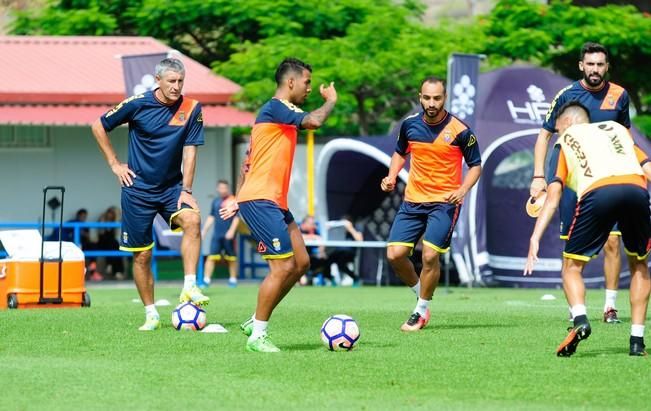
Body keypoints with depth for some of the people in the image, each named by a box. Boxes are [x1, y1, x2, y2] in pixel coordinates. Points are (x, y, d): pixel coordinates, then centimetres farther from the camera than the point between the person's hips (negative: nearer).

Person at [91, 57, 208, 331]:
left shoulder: (191, 109, -5)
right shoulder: (137, 104, -9)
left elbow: (189, 150, -4)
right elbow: (98, 127, 3)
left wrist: (186, 190, -12)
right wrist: (115, 165, 1)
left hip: (171, 187, 1)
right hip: (138, 189, -1)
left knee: (192, 219, -29)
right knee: (142, 255, 1)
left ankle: (190, 288, -29)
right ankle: (151, 315, 14)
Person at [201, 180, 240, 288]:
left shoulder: (233, 201, -2)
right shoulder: (216, 202, 14)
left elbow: (236, 218, -6)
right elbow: (211, 217, 21)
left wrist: (232, 231, -17)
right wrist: (204, 231, 17)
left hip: (228, 235, -4)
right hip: (217, 234, 4)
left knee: (231, 258, 4)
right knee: (211, 257, -5)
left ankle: (233, 279, 16)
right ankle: (206, 280, -8)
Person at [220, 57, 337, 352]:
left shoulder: (280, 113, 20)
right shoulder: (275, 108, -11)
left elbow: (249, 163, 24)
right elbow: (314, 121, -27)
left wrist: (239, 201, 24)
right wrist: (331, 101, -7)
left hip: (274, 202, 10)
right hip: (260, 201, -10)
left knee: (301, 263, 8)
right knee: (284, 266, -12)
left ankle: (256, 322, 15)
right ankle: (257, 336, -4)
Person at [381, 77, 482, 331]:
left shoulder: (460, 131, -11)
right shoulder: (410, 124, 1)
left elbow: (475, 165, 0)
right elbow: (400, 152, 20)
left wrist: (463, 189, -17)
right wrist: (391, 177, 2)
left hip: (445, 202, -4)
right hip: (413, 201, 4)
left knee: (430, 254, -16)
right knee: (395, 254, -6)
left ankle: (421, 310, 3)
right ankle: (420, 292, 21)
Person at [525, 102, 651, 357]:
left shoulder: (565, 141, 28)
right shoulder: (617, 128, 36)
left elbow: (553, 194, 14)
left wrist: (535, 237, 8)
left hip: (597, 192, -2)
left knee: (572, 266, 14)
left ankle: (580, 319, -14)